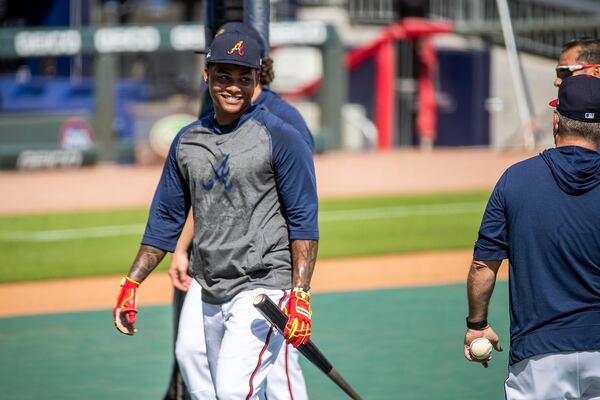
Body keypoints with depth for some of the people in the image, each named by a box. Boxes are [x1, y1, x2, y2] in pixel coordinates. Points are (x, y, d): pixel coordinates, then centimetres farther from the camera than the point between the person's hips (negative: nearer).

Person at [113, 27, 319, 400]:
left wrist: (301, 295, -18)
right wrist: (131, 283, 10)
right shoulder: (187, 141, 12)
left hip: (264, 286, -6)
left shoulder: (281, 138, -5)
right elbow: (165, 220, 18)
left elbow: (303, 221, -9)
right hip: (211, 296, 6)